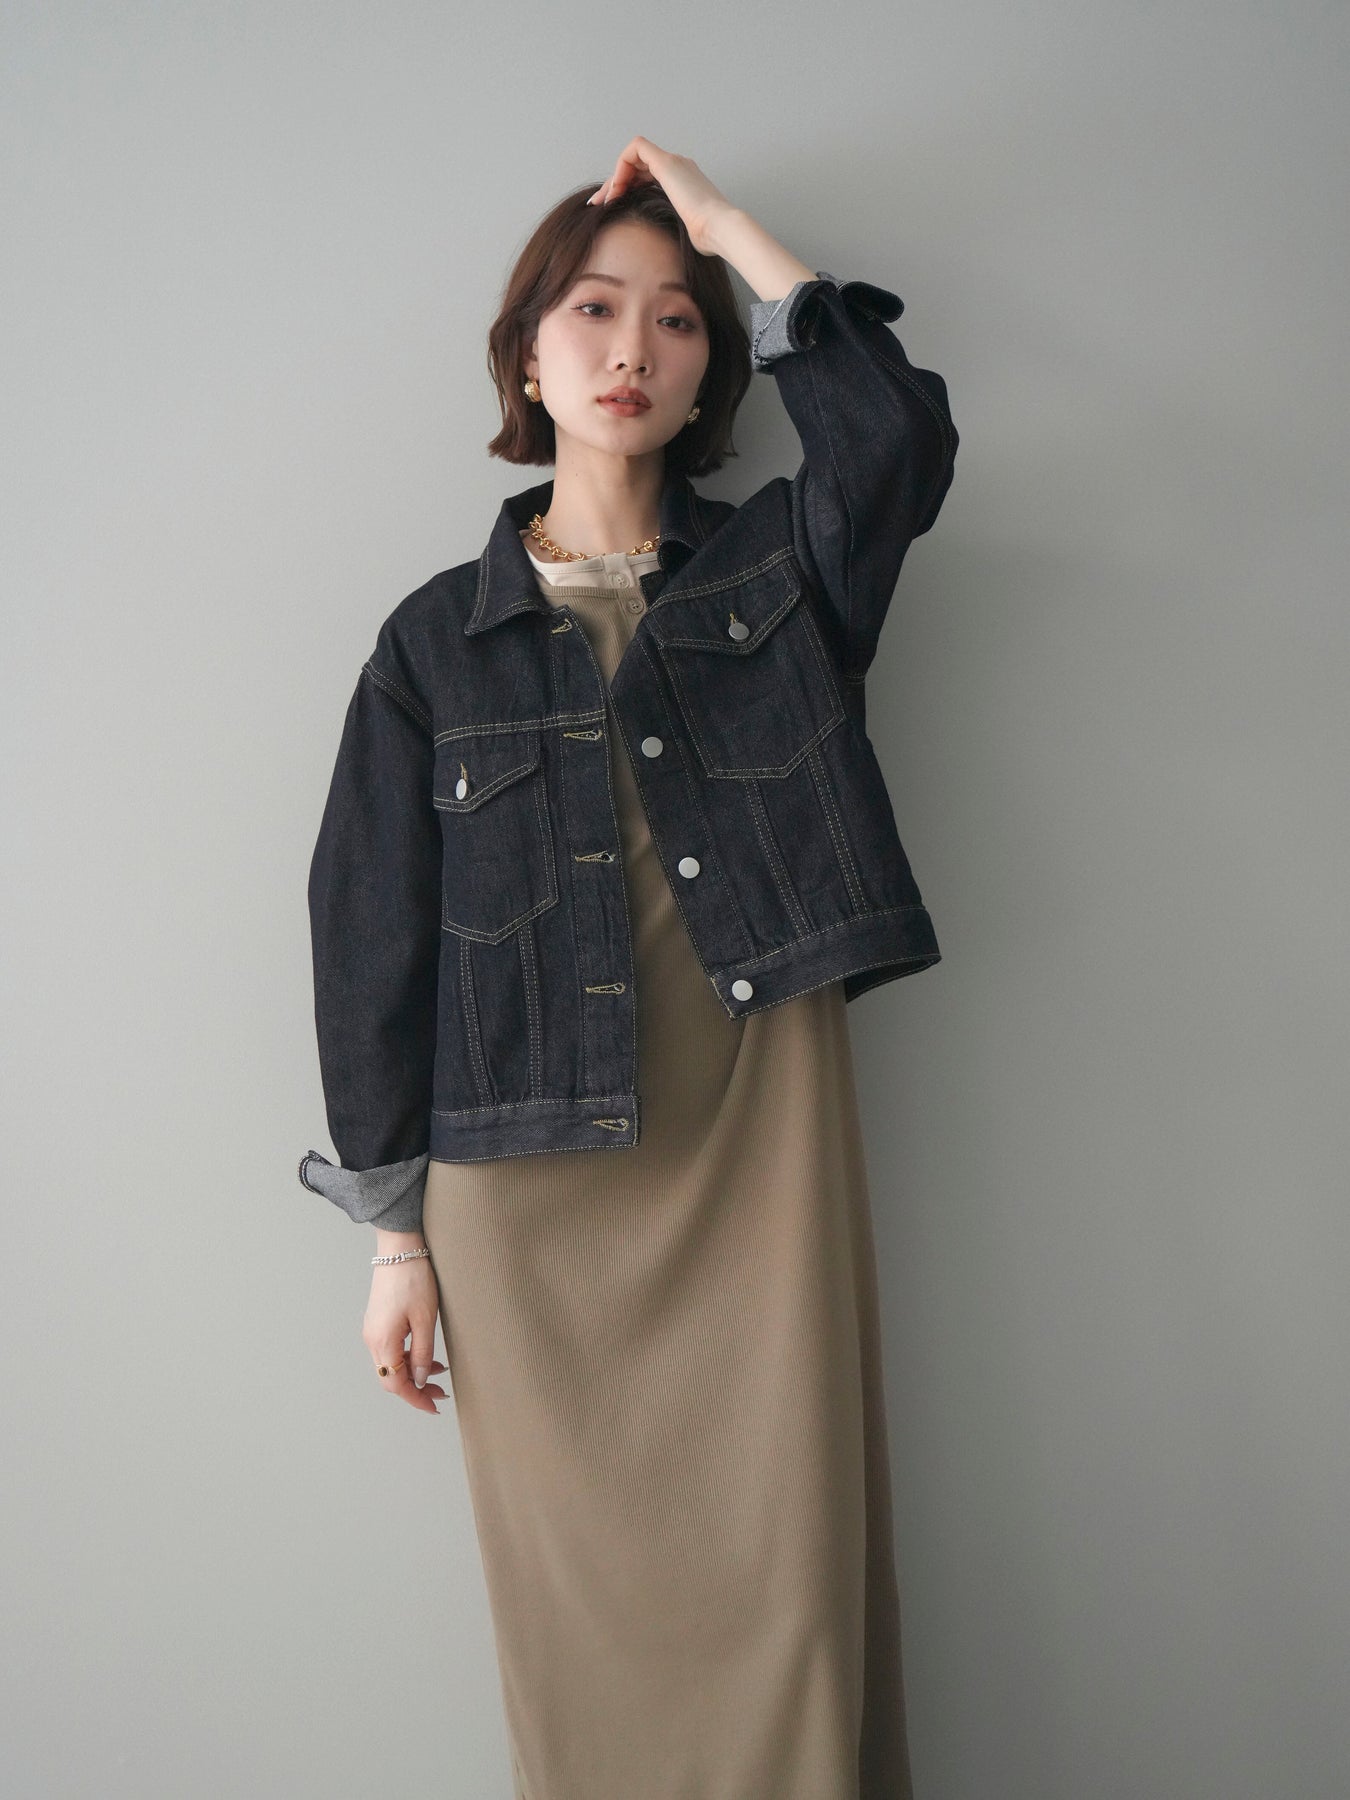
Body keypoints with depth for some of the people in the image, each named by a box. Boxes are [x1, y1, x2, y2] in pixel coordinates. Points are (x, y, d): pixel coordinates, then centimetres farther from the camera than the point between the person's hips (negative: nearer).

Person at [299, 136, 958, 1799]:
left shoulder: (776, 571, 10)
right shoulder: (438, 640, 6)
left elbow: (898, 429, -12)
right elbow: (374, 944, 5)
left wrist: (728, 227, -1)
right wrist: (396, 1236, 3)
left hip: (762, 1160, 0)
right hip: (530, 1192, 0)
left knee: (791, 1609, 2)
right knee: (586, 1626, 8)